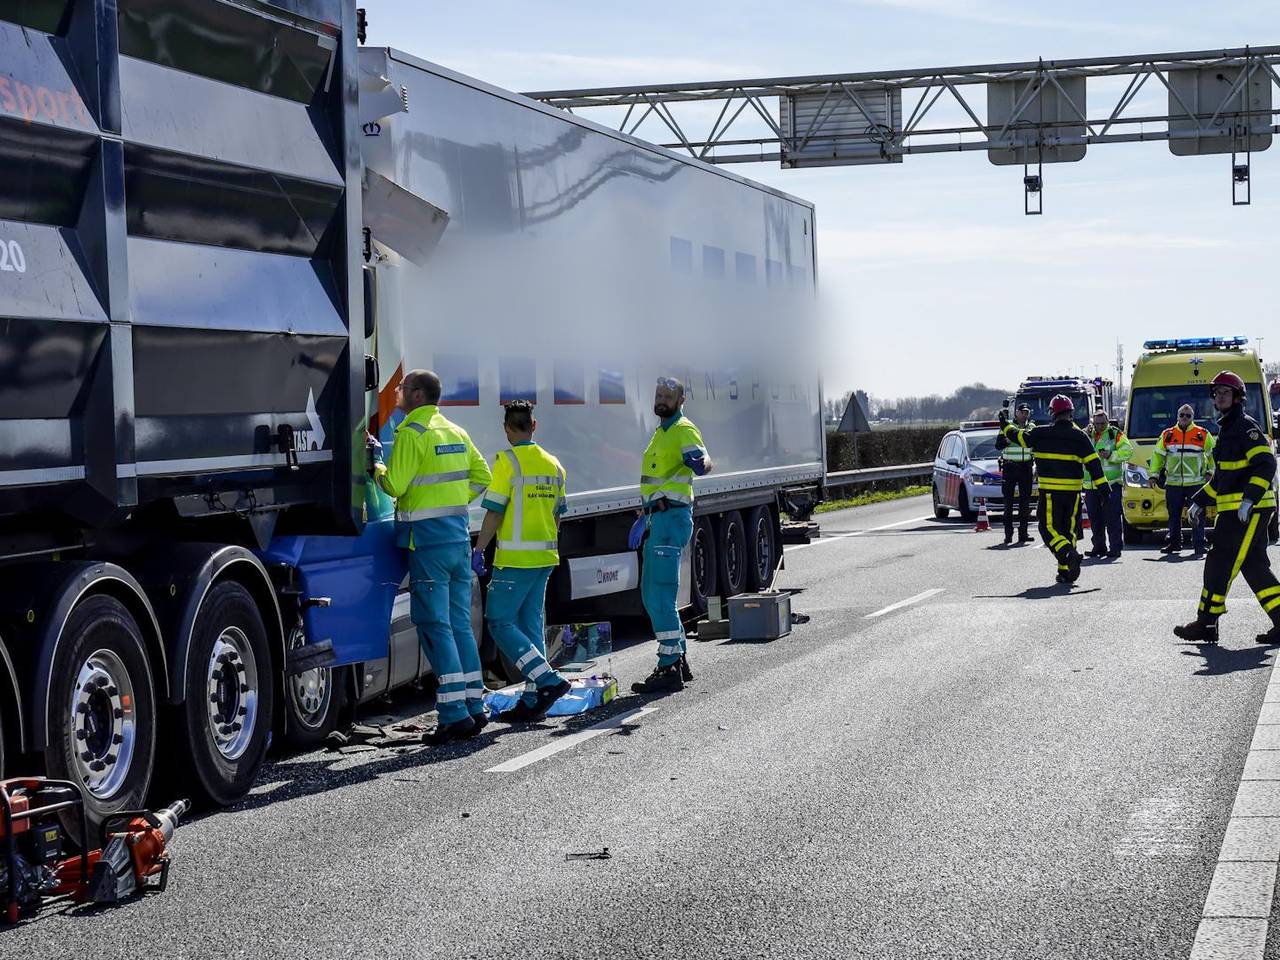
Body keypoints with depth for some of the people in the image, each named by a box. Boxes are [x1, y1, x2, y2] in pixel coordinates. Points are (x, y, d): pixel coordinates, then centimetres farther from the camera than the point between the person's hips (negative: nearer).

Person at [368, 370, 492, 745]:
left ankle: (454, 714, -8)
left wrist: (376, 463, 4)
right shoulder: (456, 432, 14)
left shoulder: (412, 433, -10)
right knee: (460, 623, 13)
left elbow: (394, 485, -13)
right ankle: (475, 707, 14)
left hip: (428, 538, -8)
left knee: (434, 625, -5)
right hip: (459, 534, 8)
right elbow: (481, 476, 18)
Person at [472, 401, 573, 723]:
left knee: (500, 621, -2)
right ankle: (532, 701, 10)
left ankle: (548, 680, -13)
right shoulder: (553, 464, 12)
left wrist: (479, 549, -8)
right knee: (532, 625, 11)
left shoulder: (508, 461, -10)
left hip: (515, 559, -8)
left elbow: (495, 511, -13)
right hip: (545, 556, 8)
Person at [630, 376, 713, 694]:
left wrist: (701, 462, -52)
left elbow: (703, 462, -29)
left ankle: (669, 670, -11)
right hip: (658, 519, 10)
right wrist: (644, 516, 30)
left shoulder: (684, 431, -10)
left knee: (660, 595, -13)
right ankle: (679, 661, 24)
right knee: (651, 594, 16)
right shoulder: (661, 433, 21)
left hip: (672, 518, -10)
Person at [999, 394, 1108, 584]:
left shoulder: (1041, 434, -4)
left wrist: (1005, 424, 27)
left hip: (1050, 491, -3)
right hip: (1073, 491, 3)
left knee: (1049, 528, 0)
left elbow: (1018, 436, 8)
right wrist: (1102, 486, 1)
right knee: (1068, 529, 12)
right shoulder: (1079, 436, 0)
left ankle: (1069, 554, -26)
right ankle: (1065, 572, 11)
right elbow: (1093, 462, -2)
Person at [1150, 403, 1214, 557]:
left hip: (1196, 483, -2)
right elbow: (1158, 455, 14)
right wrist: (1154, 475, 8)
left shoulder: (1203, 435, 4)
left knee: (1197, 515, -4)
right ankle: (1174, 543, 21)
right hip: (1173, 483, 2)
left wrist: (1210, 472, 3)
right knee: (1174, 515, 9)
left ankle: (1198, 545, -1)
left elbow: (1213, 454, 12)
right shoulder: (1167, 435, 9)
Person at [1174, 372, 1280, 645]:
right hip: (1232, 510, 10)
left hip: (1250, 510, -10)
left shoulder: (1246, 427, -9)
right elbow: (1221, 478, 29)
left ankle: (1206, 624, -4)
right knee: (1254, 568, 7)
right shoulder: (1226, 430, 21)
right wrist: (1199, 502, 26)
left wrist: (1249, 499, -27)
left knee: (1221, 565, -8)